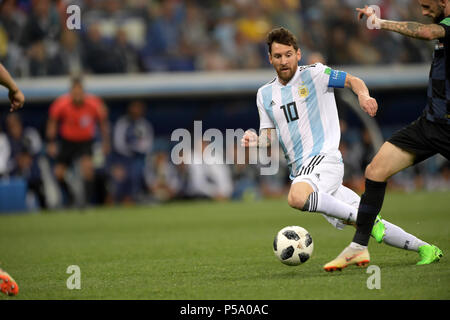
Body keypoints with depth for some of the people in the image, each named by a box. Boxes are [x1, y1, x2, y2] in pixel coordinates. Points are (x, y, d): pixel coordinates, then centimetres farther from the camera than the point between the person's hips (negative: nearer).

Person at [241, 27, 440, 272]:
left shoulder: (313, 74, -1)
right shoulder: (265, 94, 14)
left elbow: (353, 81, 2)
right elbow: (269, 136, 16)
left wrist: (364, 95, -20)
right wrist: (256, 141, -7)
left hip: (325, 159, -6)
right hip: (299, 170, 6)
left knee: (297, 197, -36)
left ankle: (361, 217, -23)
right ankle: (422, 247, 13)